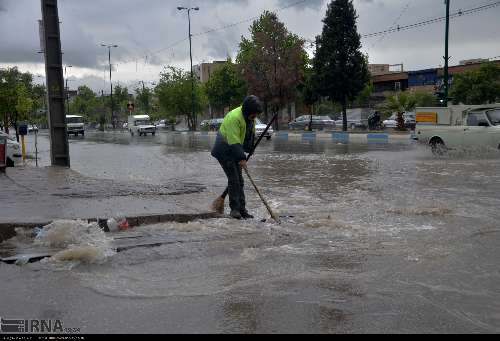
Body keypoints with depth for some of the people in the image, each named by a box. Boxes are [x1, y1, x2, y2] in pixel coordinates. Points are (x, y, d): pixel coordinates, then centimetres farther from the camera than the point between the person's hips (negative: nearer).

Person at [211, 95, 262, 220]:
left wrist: (248, 151, 14)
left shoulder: (250, 117, 1)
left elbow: (250, 135, 16)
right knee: (233, 178, -12)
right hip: (224, 150, -9)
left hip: (235, 150, 9)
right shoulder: (234, 117, -27)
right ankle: (234, 208, -3)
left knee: (239, 180, 7)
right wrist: (241, 158, -34)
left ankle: (241, 209, 12)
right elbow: (234, 141, -32)